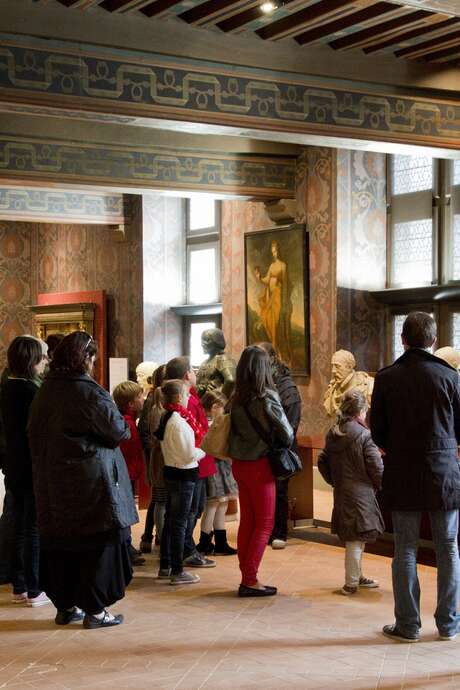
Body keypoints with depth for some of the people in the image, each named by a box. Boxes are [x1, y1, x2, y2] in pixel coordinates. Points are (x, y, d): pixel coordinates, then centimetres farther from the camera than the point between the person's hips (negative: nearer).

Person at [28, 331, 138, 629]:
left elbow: (35, 434, 12)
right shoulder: (90, 392, -16)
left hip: (53, 483, 7)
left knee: (60, 543, 14)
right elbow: (118, 432, -13)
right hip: (93, 482, -7)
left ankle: (65, 606, 22)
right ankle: (95, 610, 6)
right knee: (101, 543, 4)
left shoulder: (45, 392, 5)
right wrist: (125, 426, 8)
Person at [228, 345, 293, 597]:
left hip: (239, 463, 6)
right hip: (260, 465, -6)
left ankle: (246, 577, 19)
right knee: (264, 525, 3)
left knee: (247, 522, 13)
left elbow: (233, 431, 5)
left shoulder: (237, 399, 2)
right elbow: (286, 432, -11)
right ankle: (250, 581, 0)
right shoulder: (267, 397, -15)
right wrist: (284, 445, 8)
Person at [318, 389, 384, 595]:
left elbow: (322, 462, 11)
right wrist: (379, 486, 3)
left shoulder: (333, 434, 6)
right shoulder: (364, 435, -15)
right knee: (356, 540, 0)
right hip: (361, 492, -7)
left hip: (341, 494, 7)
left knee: (352, 539, 18)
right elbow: (376, 466, -14)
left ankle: (357, 576, 29)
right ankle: (351, 584, 4)